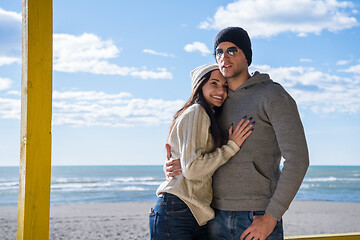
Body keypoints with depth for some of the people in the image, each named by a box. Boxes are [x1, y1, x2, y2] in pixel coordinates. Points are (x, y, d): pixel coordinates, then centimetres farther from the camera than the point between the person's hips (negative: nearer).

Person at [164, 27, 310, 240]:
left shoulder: (274, 96, -7)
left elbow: (298, 160, -14)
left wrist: (271, 217, -18)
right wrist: (173, 167, -1)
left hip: (259, 218, -6)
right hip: (218, 218, 7)